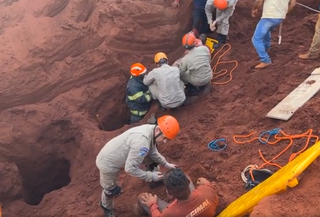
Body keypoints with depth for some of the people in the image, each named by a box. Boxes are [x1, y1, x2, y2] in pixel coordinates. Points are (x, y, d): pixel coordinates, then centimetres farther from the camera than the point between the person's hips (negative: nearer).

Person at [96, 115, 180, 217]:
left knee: (152, 158, 11)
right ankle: (106, 207, 46)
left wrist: (166, 164, 10)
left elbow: (152, 152, 10)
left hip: (119, 155, 8)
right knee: (111, 190, 14)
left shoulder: (151, 130, -11)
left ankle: (156, 178, 37)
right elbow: (130, 168, -34)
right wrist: (150, 176, -22)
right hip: (108, 163, -8)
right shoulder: (142, 141, -40)